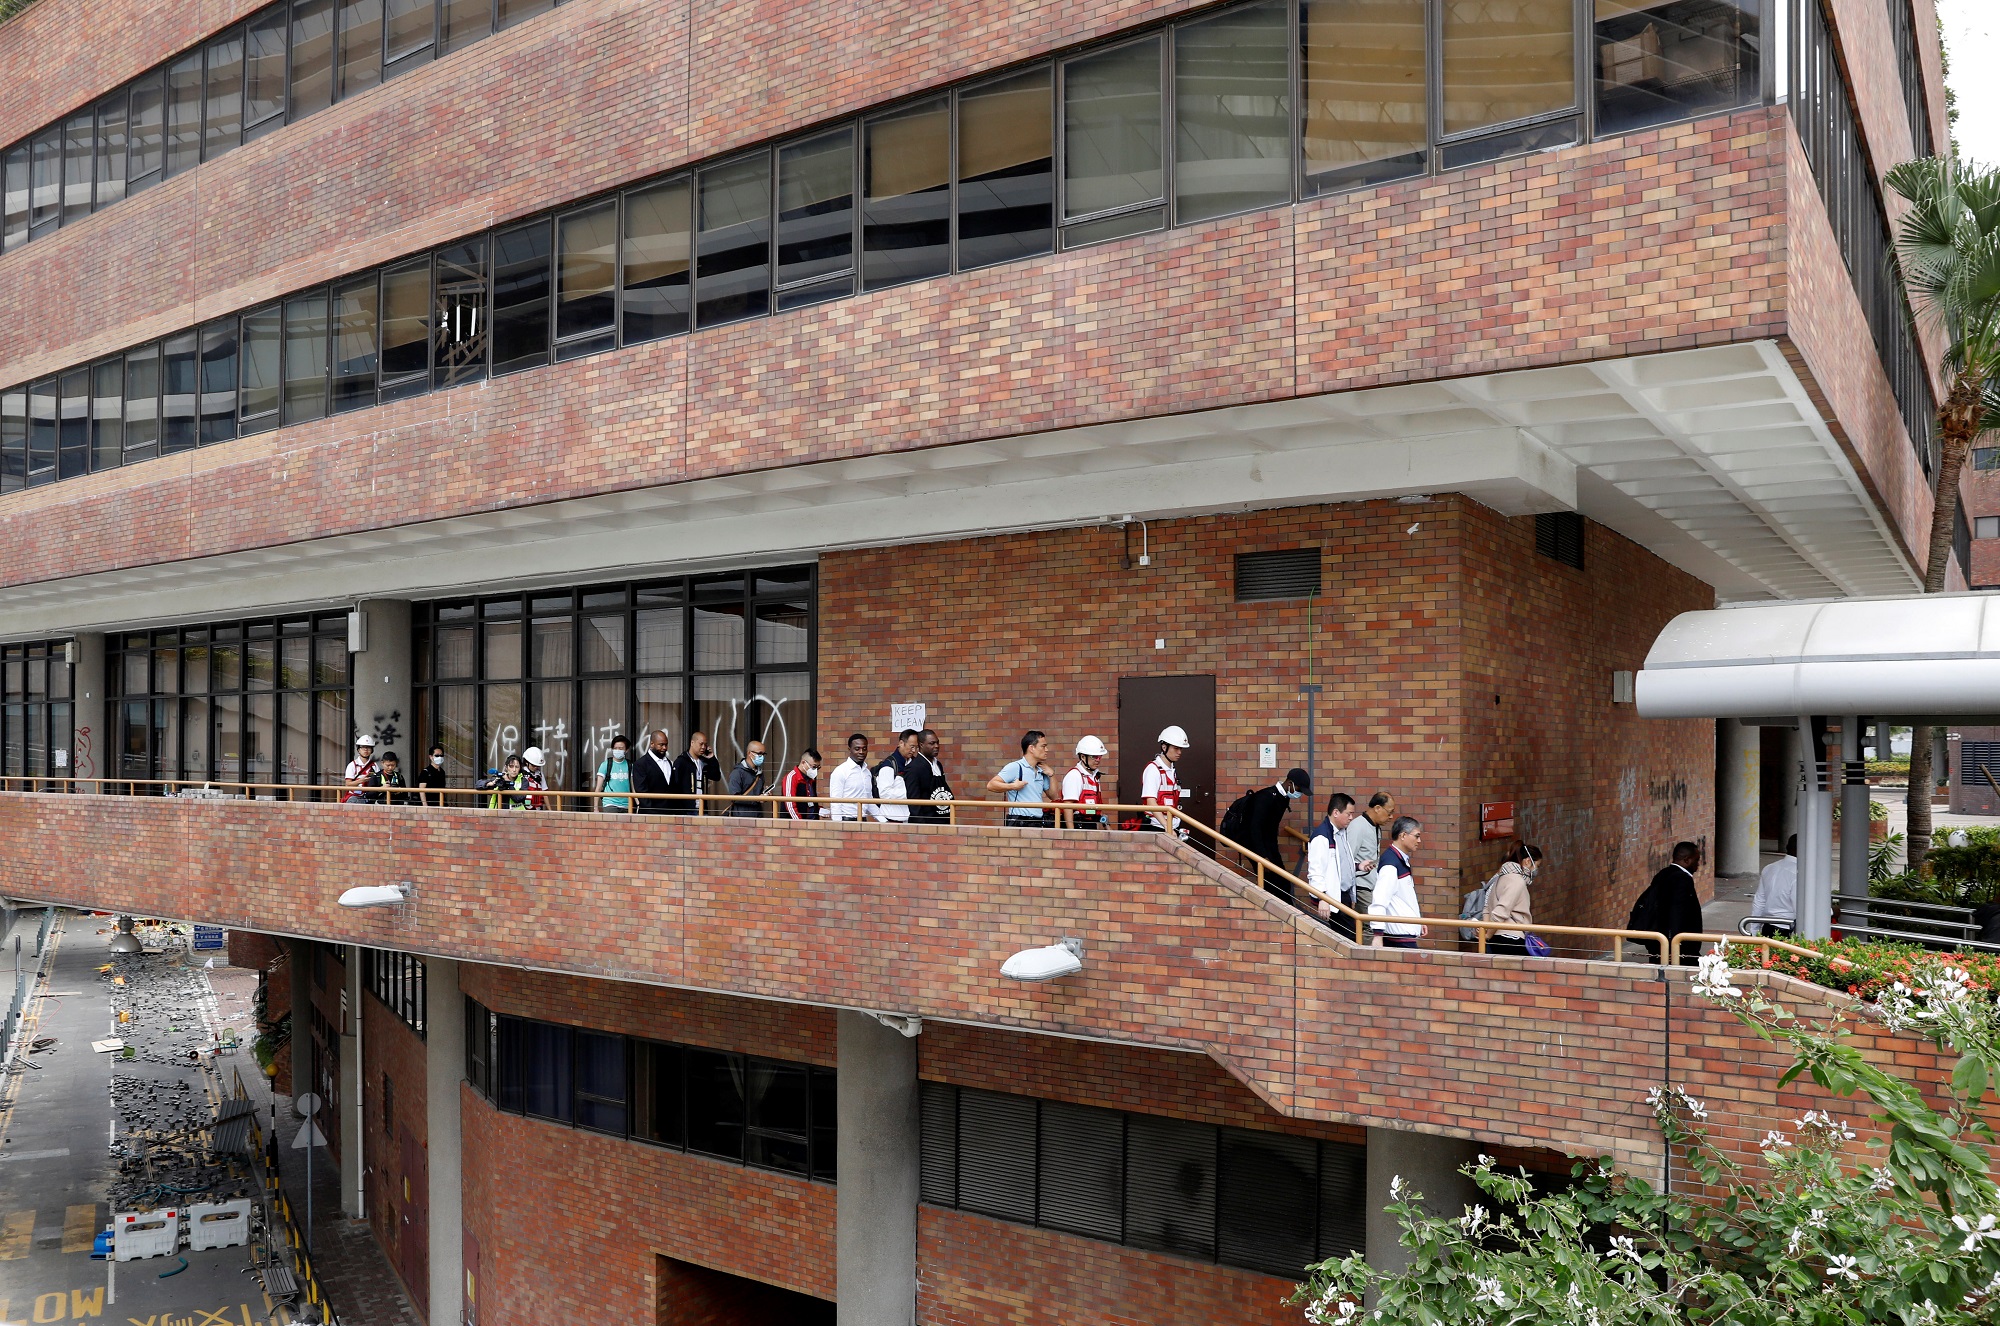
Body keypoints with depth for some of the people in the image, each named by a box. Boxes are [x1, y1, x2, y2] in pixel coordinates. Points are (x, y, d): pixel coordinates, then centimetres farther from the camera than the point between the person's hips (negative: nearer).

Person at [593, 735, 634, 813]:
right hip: (610, 804, -3)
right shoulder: (605, 765, 2)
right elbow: (598, 788, 2)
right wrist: (596, 808, -3)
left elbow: (633, 787, 9)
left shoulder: (629, 766, 8)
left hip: (626, 806, 3)